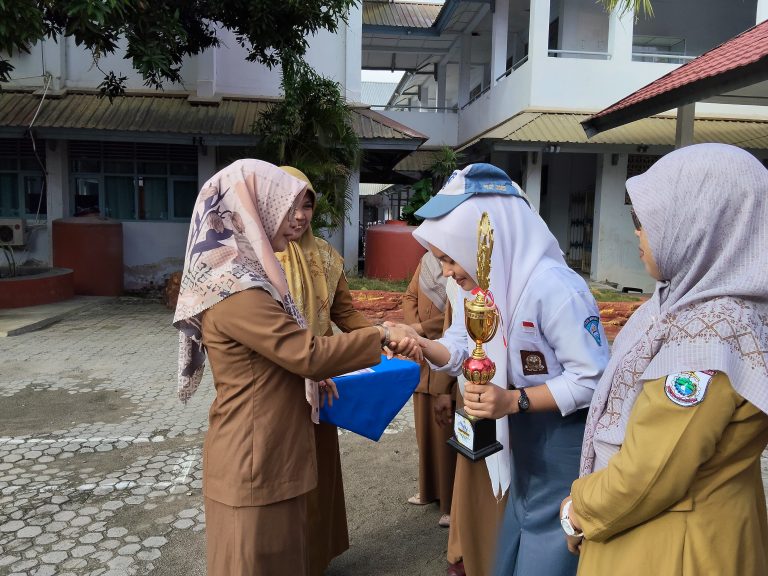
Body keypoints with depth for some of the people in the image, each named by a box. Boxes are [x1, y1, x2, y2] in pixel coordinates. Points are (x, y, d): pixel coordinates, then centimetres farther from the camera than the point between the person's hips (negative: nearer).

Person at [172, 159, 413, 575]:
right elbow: (308, 352, -21)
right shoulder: (235, 291, -24)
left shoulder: (241, 276, 9)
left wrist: (317, 375, 7)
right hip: (253, 458, -9)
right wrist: (381, 335, -12)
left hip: (268, 450, 9)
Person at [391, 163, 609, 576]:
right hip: (514, 439, 8)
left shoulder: (554, 288, -28)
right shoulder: (477, 285, 0)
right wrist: (423, 346, -14)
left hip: (562, 444, -8)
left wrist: (514, 400, -31)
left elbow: (592, 378, -26)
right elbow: (462, 350, 7)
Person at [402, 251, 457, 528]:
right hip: (423, 359, 7)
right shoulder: (426, 260, 5)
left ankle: (454, 503, 20)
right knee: (426, 428, 17)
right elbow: (410, 296, 13)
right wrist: (415, 326, -4)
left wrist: (422, 328, -15)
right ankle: (430, 489, 35)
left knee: (446, 430, 4)